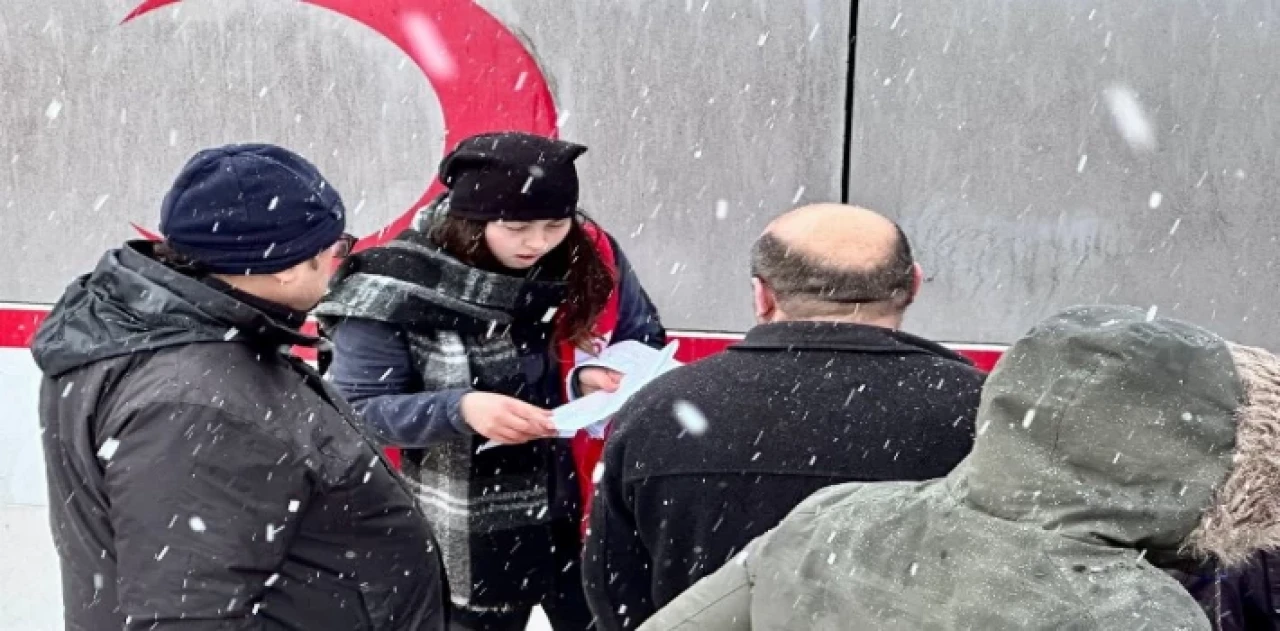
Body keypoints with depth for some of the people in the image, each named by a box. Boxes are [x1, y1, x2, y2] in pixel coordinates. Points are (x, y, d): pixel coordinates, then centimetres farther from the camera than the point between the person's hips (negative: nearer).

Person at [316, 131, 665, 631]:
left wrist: (597, 378, -17)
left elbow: (647, 344, 5)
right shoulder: (399, 284, -18)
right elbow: (355, 411, -14)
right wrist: (459, 409, -30)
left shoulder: (591, 255, -7)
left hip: (594, 515, 3)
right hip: (471, 538, -3)